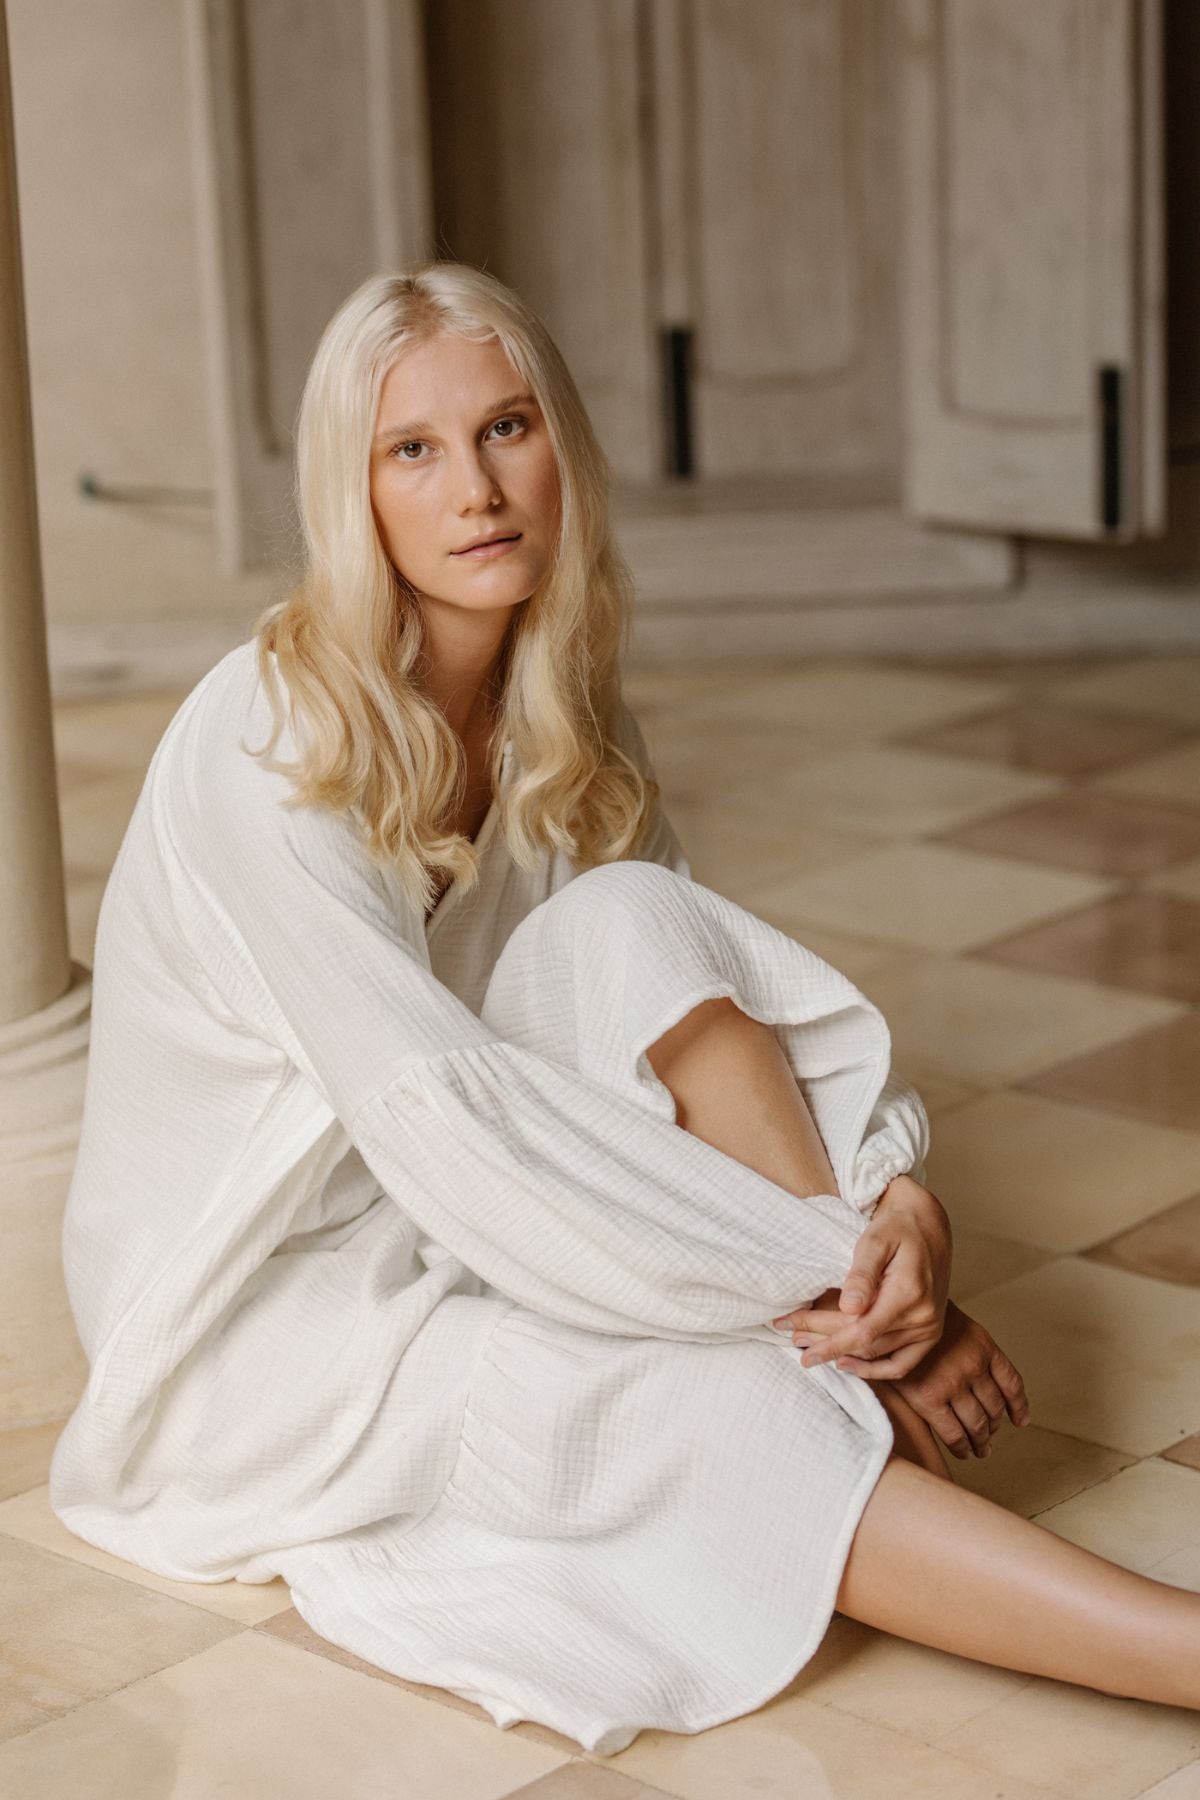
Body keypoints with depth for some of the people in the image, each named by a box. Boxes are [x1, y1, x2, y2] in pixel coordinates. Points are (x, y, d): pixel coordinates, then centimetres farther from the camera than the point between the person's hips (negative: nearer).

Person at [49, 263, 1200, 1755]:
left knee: (635, 926, -22)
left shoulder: (568, 718, 1)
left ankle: (881, 1336, -28)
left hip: (451, 1233, 6)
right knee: (705, 1411, -32)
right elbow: (432, 1104, -30)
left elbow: (704, 989, -6)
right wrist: (803, 1282, -31)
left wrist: (893, 1197, -27)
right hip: (255, 1301, -6)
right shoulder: (269, 740, -22)